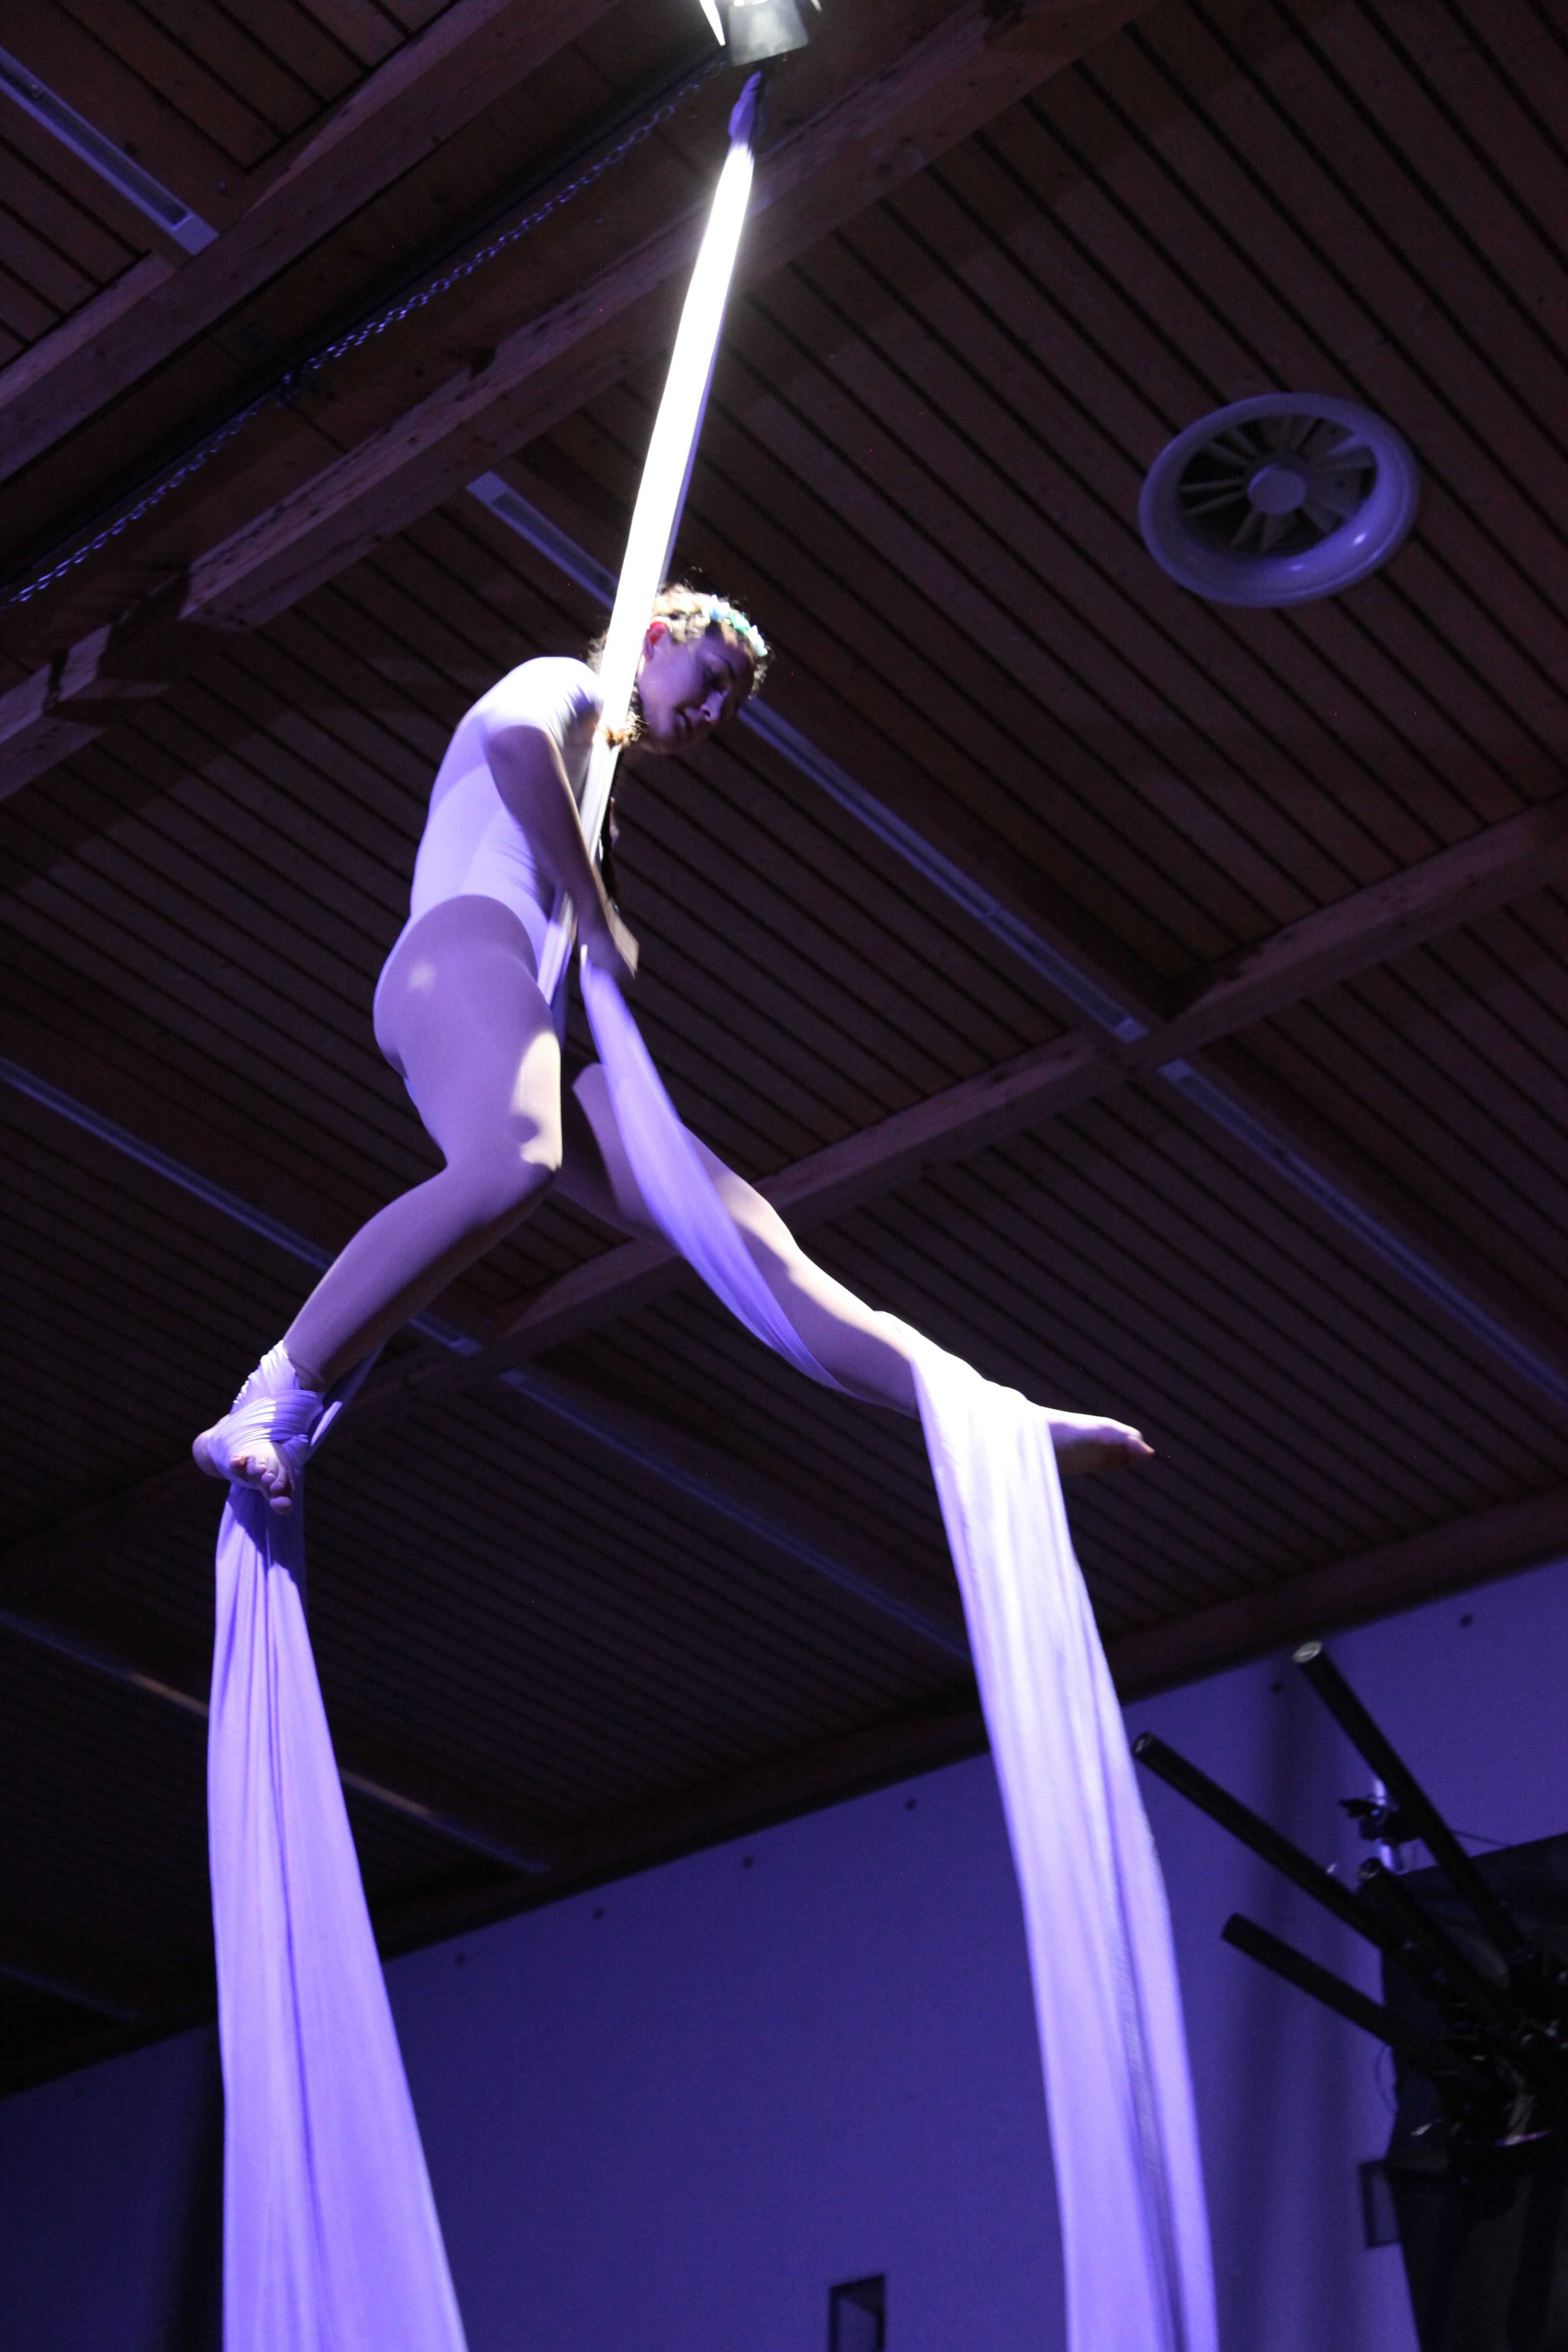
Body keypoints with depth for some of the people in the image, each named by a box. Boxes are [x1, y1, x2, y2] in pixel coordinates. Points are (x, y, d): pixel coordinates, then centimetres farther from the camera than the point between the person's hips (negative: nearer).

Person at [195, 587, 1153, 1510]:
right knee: (510, 1166, -41)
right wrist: (601, 919, -10)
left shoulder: (588, 775, 42)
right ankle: (273, 1410, -41)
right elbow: (515, 739, -11)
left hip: (533, 1018, 9)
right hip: (462, 954, -8)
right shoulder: (564, 685, 15)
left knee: (747, 1230, -7)